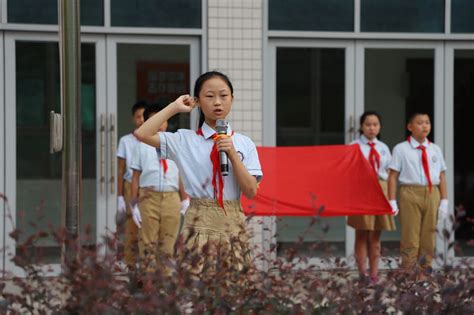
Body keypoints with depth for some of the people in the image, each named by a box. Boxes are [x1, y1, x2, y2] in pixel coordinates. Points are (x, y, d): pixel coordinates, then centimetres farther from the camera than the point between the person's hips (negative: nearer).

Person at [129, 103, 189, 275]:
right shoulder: (142, 146, 5)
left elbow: (181, 175, 14)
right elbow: (136, 176, 4)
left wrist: (185, 200, 10)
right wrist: (134, 204, -1)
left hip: (172, 198, 2)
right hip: (149, 197, -2)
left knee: (168, 244, 7)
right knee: (147, 244, -1)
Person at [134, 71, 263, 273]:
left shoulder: (243, 143, 6)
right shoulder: (185, 140, 2)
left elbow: (251, 191, -1)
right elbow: (141, 134, -11)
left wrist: (232, 154, -12)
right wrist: (175, 107, -4)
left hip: (233, 224, 2)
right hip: (200, 224, -2)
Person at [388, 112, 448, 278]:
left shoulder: (435, 150, 11)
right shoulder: (401, 149, 0)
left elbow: (442, 176, 10)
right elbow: (393, 176, -3)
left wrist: (444, 201, 3)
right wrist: (392, 201, -9)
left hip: (432, 194, 4)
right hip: (410, 193, -4)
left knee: (428, 235, 8)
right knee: (410, 235, -3)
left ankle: (423, 273, 16)